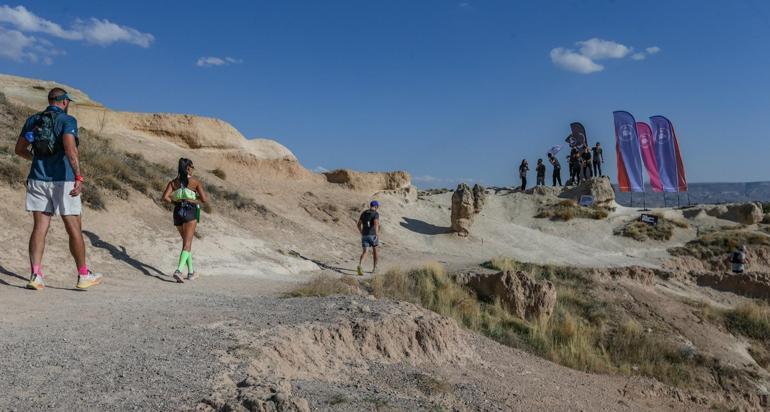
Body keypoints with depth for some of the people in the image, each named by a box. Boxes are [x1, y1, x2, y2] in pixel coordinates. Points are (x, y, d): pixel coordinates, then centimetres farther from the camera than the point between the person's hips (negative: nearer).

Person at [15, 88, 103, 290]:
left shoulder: (33, 120, 11)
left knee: (39, 228, 5)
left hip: (38, 180, 5)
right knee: (74, 230, 4)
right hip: (62, 181, -5)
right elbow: (70, 148, -22)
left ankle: (35, 275, -3)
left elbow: (20, 149, 17)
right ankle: (83, 275, 14)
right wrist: (79, 177, -28)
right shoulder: (67, 120, -6)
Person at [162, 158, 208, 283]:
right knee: (187, 244, -6)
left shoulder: (173, 182, 7)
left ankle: (191, 272, 26)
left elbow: (165, 197, -5)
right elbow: (204, 199, -7)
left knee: (186, 242, 20)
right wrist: (206, 195, 15)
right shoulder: (195, 182, -3)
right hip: (190, 212, -5)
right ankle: (179, 270, -25)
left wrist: (175, 202, 11)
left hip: (178, 212, 5)